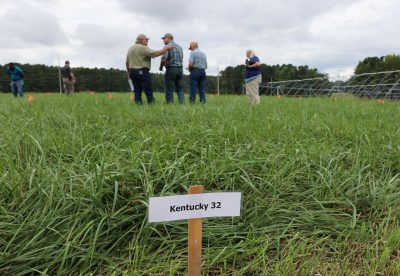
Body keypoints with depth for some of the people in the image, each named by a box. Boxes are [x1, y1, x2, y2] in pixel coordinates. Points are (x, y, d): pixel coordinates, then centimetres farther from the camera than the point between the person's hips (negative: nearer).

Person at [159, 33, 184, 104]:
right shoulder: (179, 47, 14)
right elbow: (181, 58, 16)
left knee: (169, 89, 1)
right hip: (180, 68, 6)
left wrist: (161, 67, 0)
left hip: (171, 69, -6)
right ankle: (182, 103, 5)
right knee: (180, 88, 12)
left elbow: (164, 59, -16)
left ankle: (170, 103, 1)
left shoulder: (167, 46, -7)